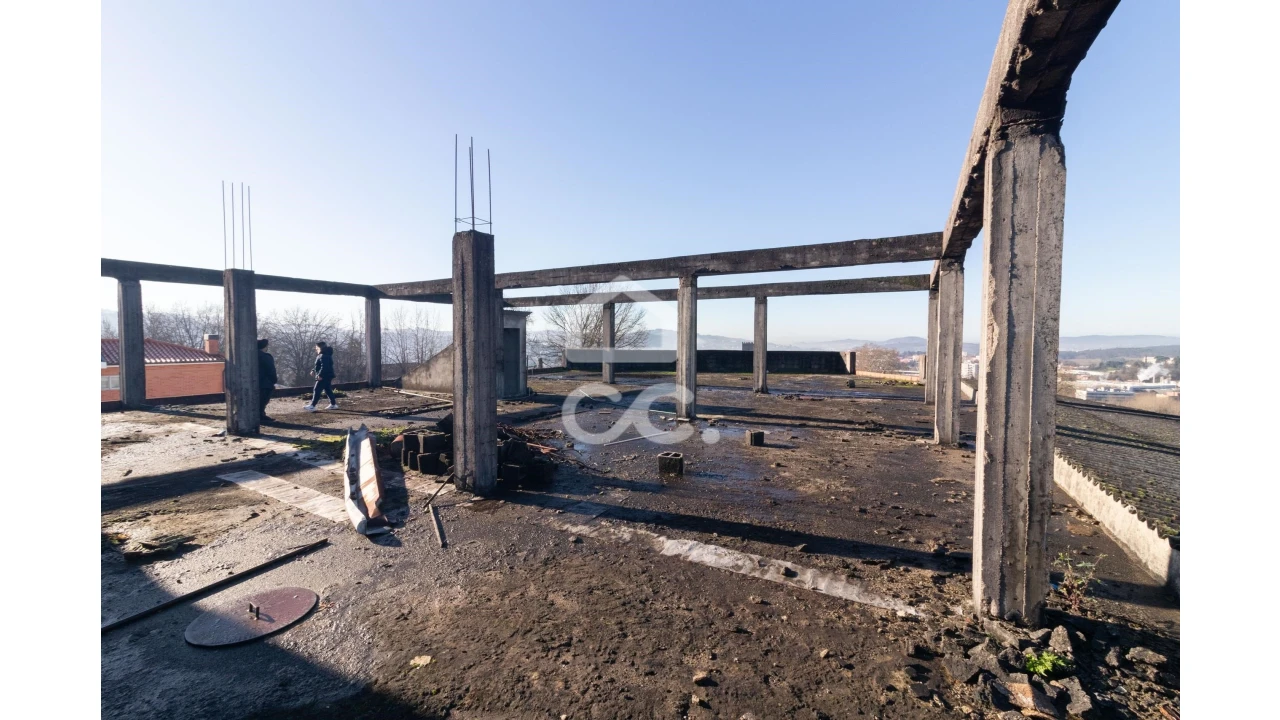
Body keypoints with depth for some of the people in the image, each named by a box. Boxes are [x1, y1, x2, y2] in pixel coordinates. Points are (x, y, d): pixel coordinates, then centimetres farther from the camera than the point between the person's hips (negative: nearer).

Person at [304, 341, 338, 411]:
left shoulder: (323, 356, -16)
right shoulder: (321, 355, 19)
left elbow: (324, 367, -26)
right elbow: (320, 366, 27)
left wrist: (320, 375, -27)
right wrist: (314, 371, 16)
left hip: (324, 377, -11)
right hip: (327, 376, 11)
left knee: (316, 390, -8)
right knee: (328, 390, 13)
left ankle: (312, 406, -6)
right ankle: (333, 404, 17)